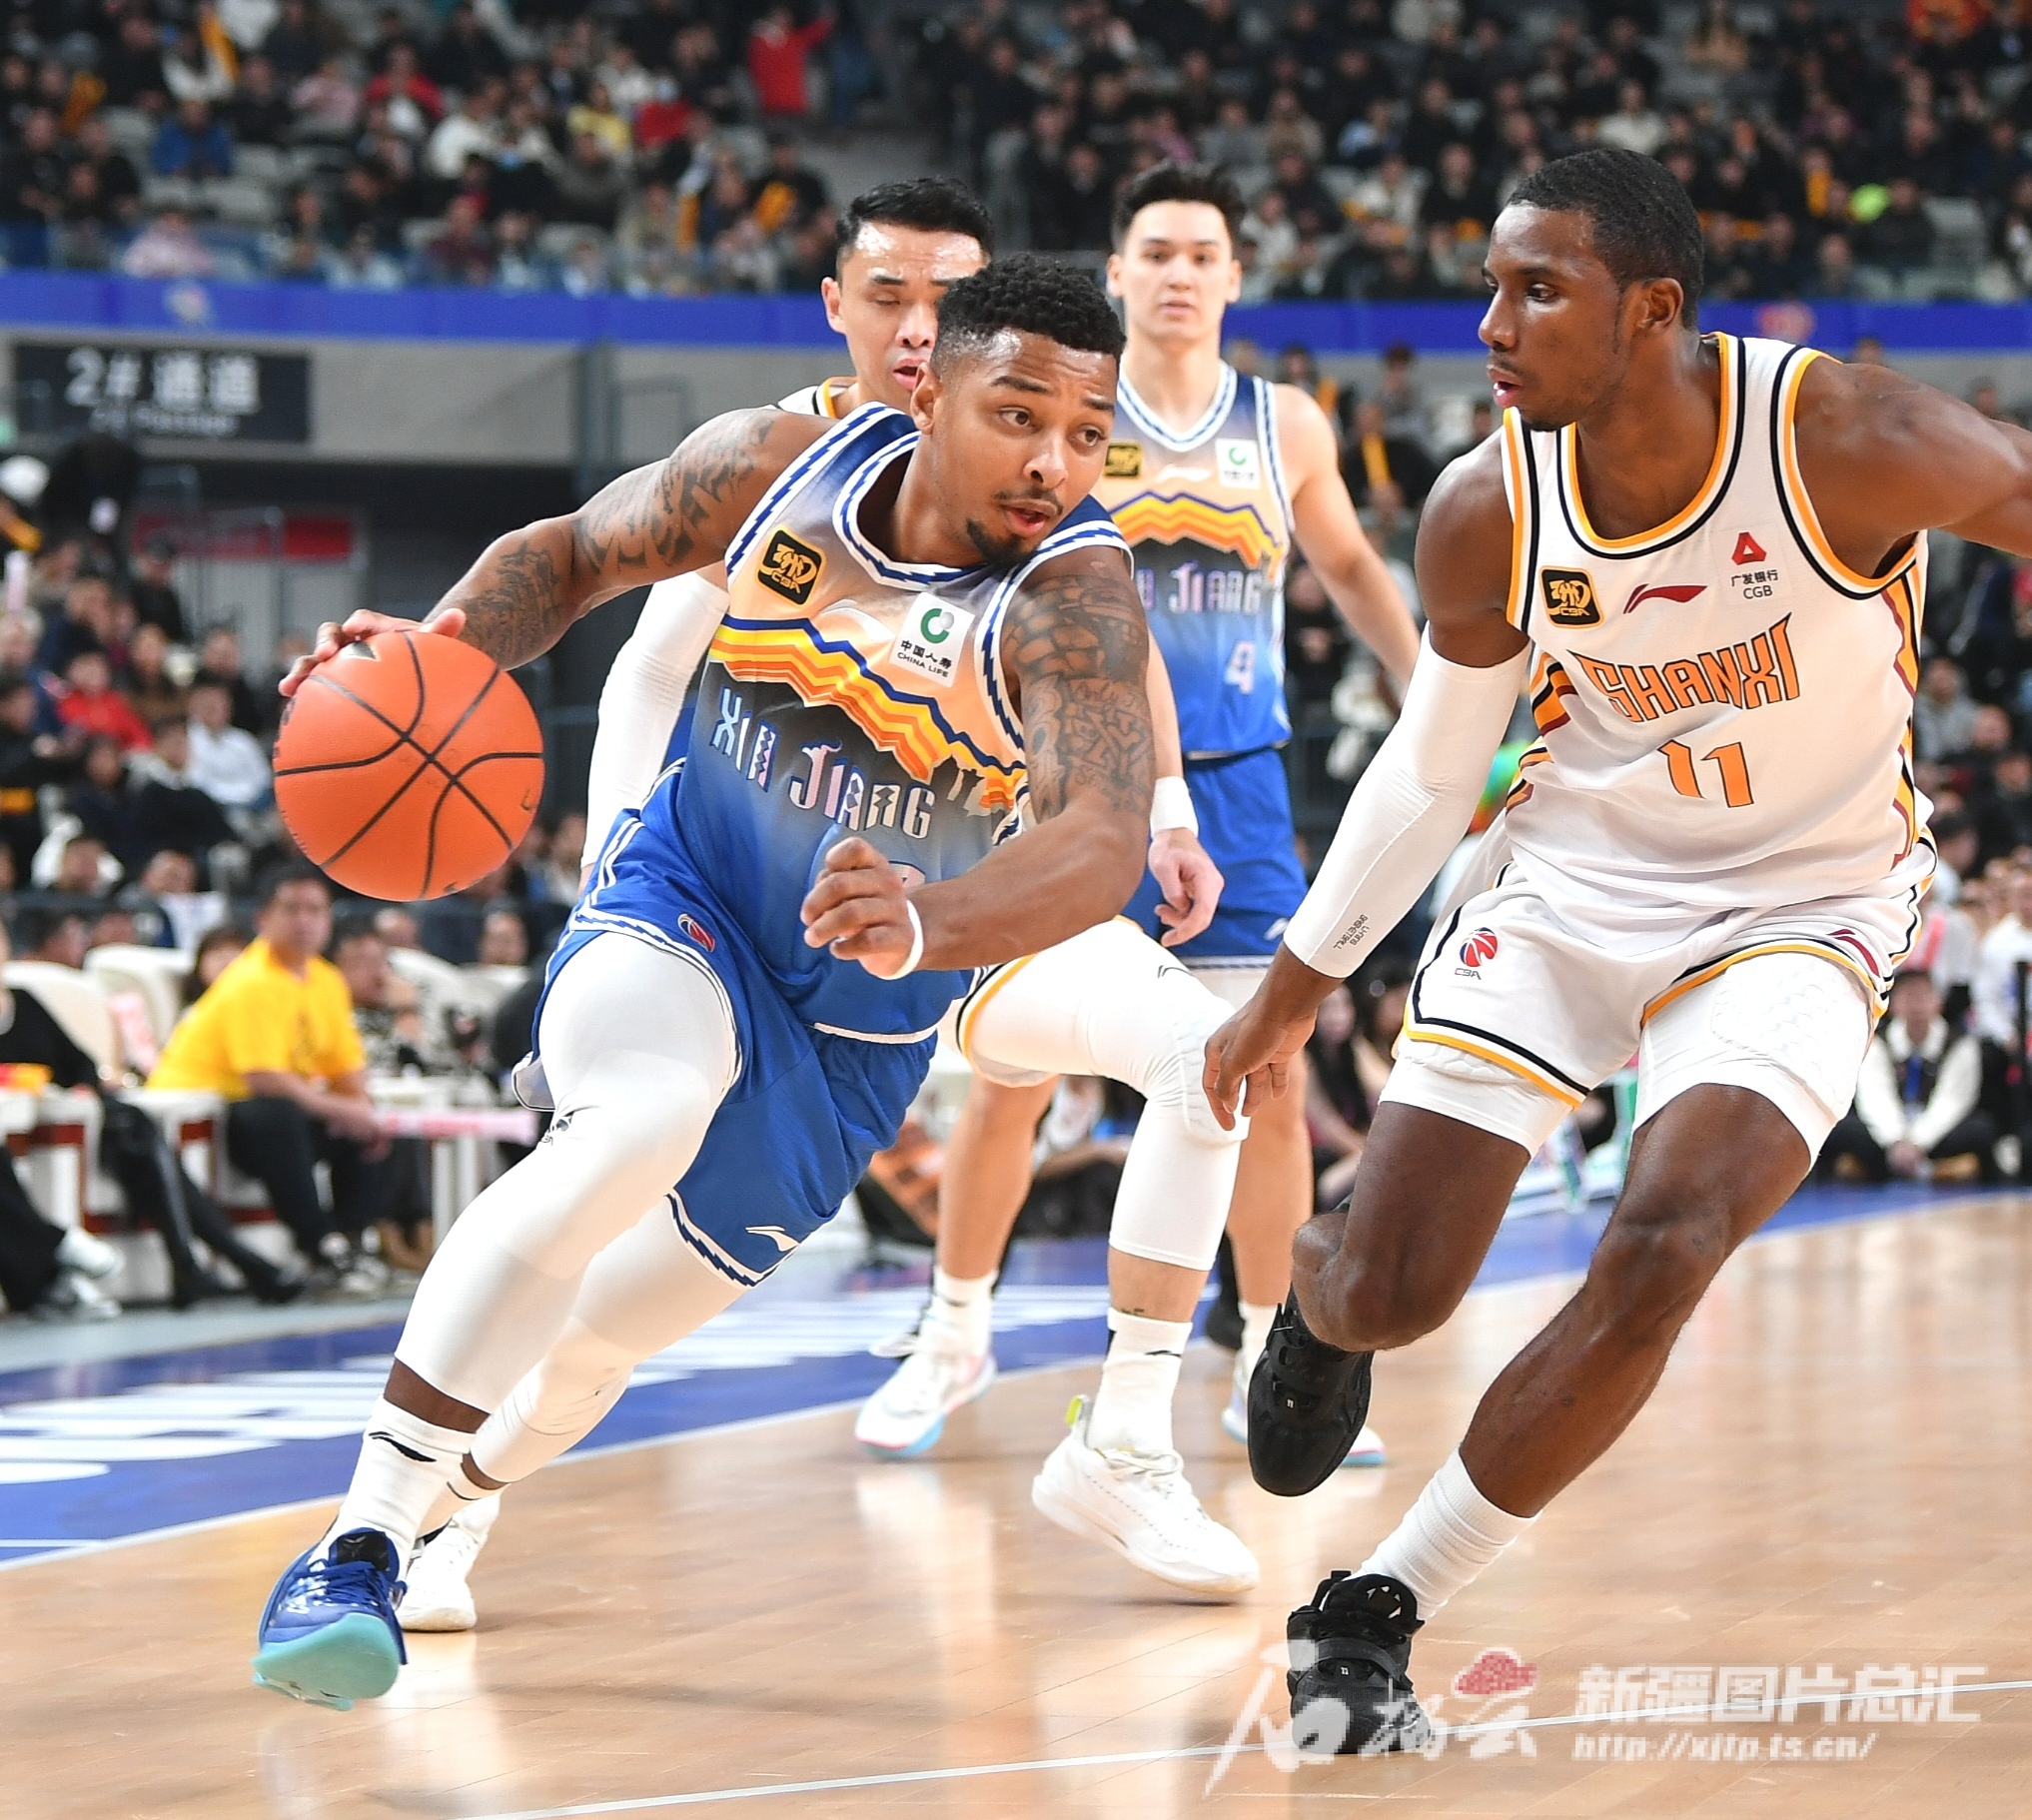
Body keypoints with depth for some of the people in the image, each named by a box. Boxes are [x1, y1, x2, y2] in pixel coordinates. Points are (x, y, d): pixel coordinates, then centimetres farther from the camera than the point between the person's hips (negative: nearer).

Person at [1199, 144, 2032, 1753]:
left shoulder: (1854, 444, -26)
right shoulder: (1487, 516, -13)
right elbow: (1434, 763, 3)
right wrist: (1300, 984, 11)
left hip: (1797, 907, -2)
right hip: (1571, 879, 2)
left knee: (1661, 1255, -25)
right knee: (1386, 1290, -4)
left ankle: (1378, 1614, -9)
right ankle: (1314, 1292, 38)